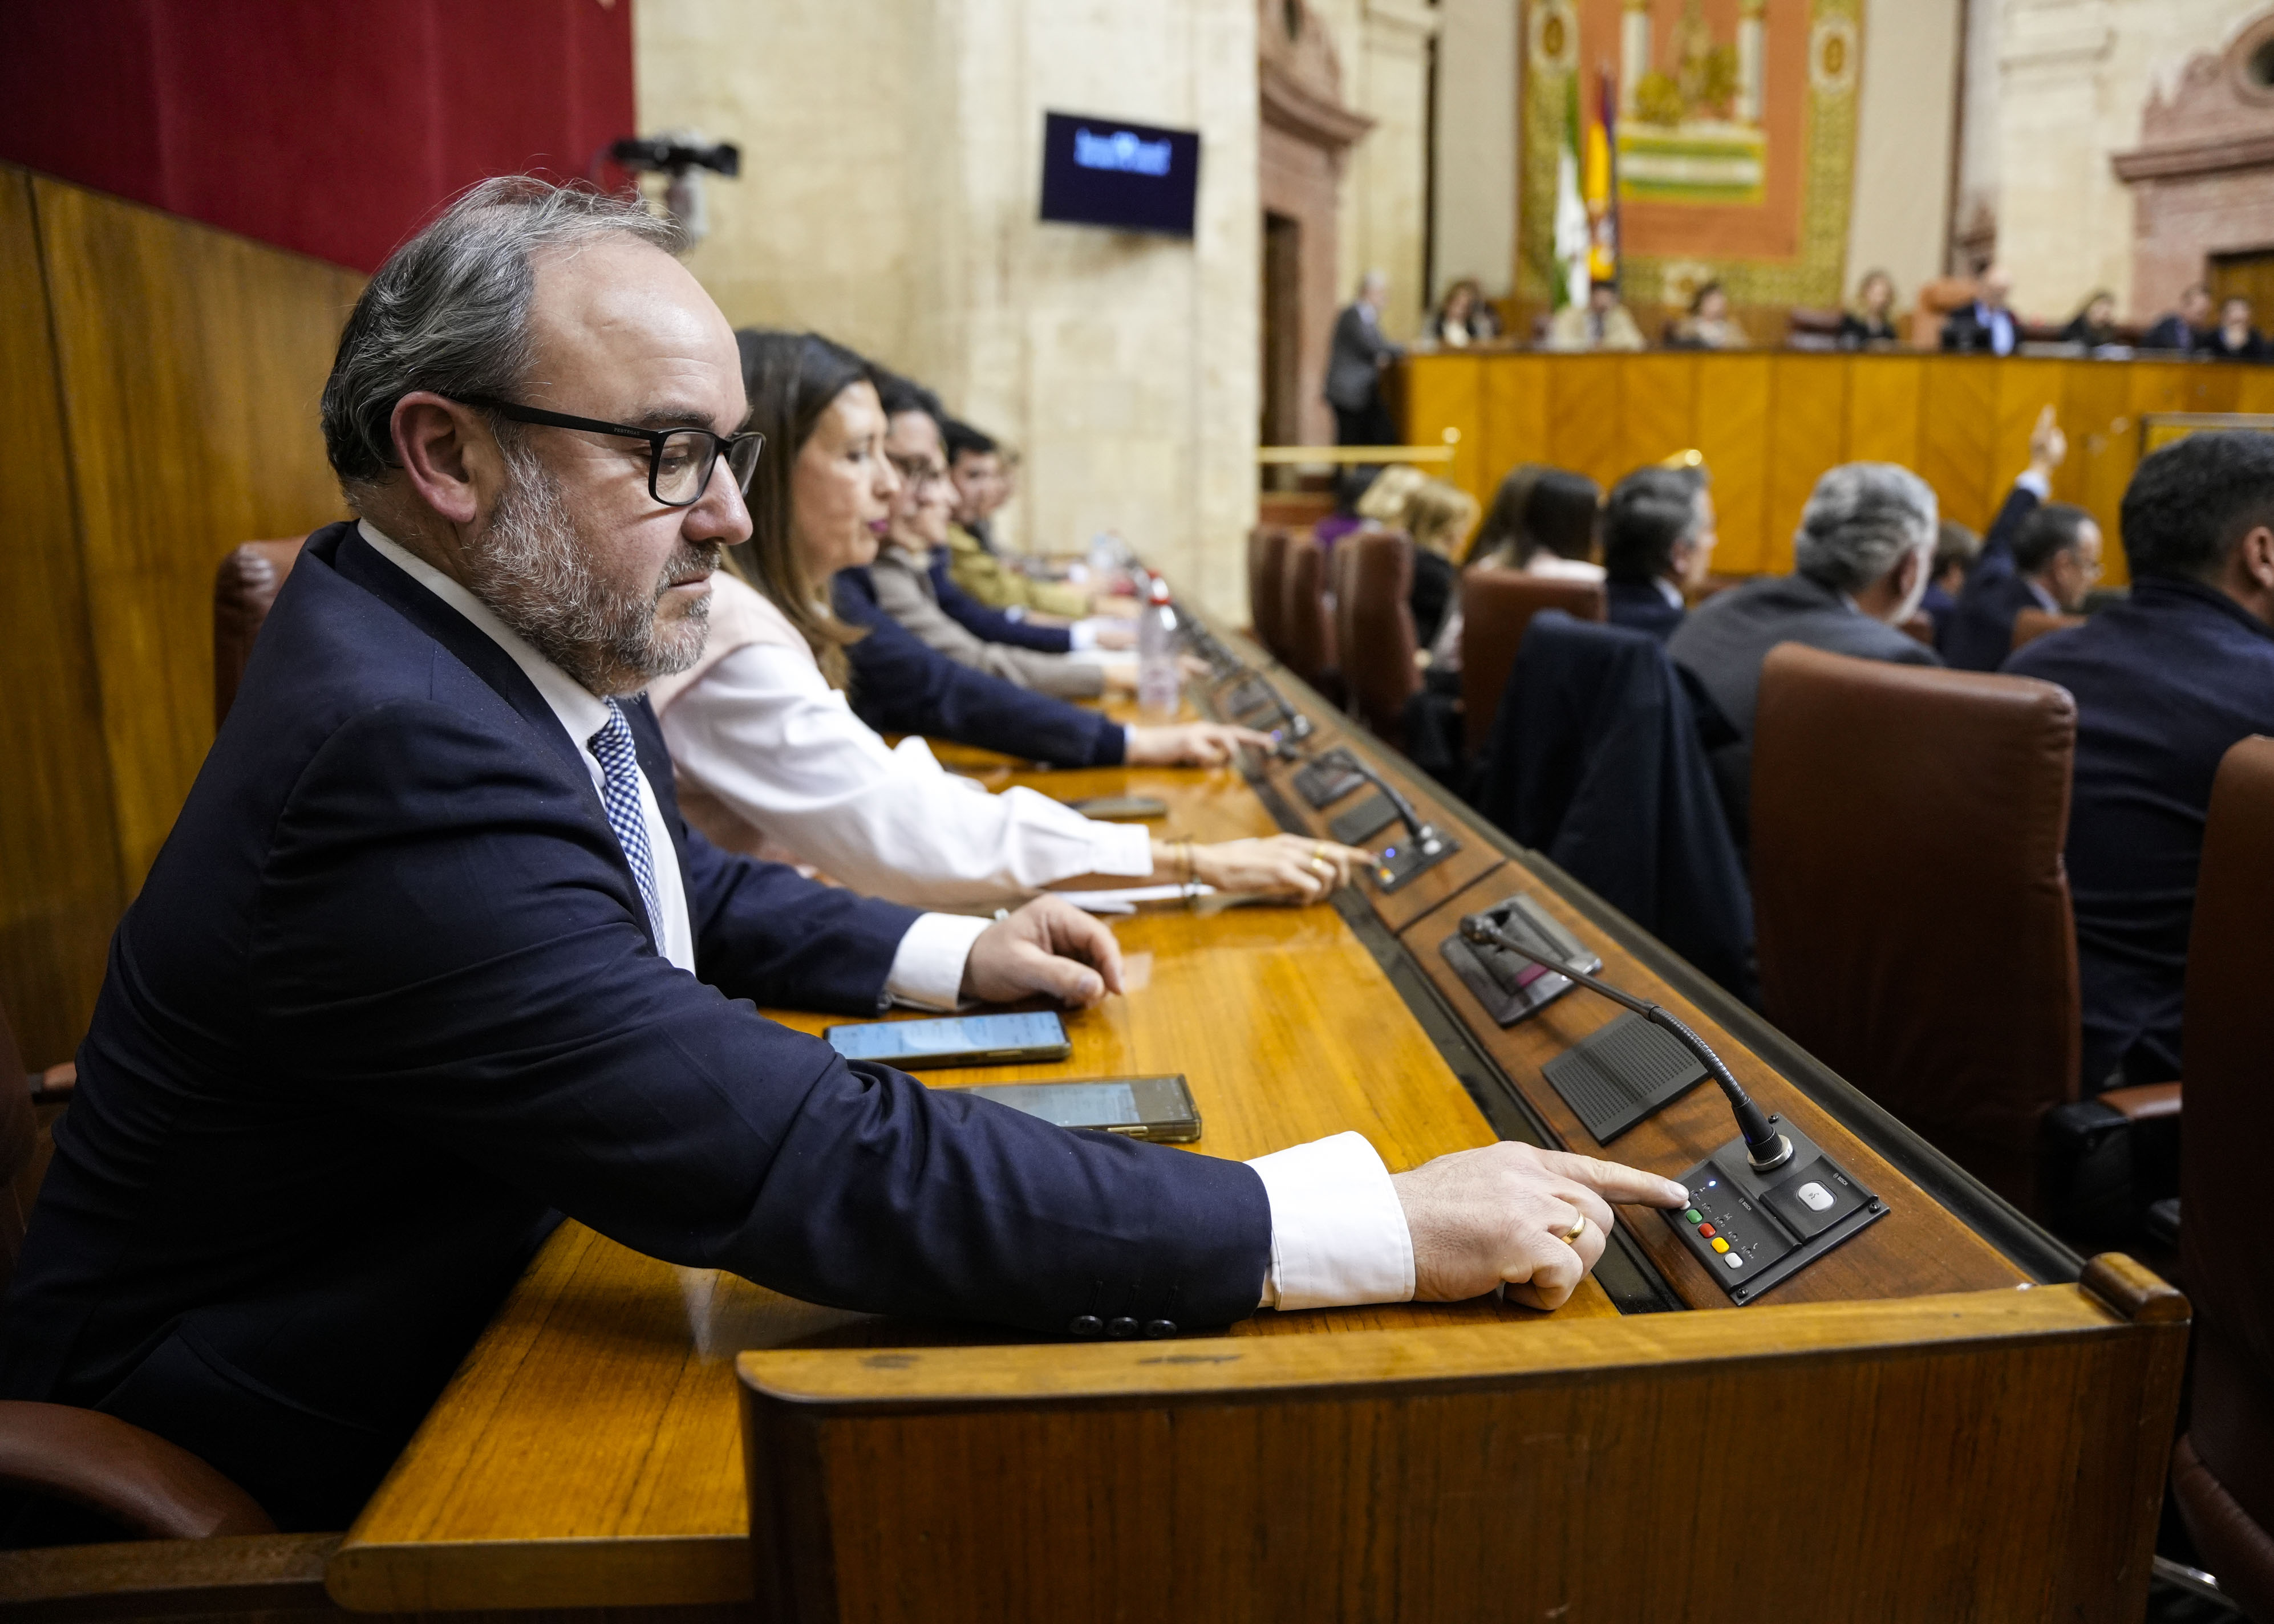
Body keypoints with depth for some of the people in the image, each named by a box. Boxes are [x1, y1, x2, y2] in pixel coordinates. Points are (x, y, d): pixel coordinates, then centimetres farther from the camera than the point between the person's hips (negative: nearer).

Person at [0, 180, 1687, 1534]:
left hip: (451, 1334, 8)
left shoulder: (517, 643, -4)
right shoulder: (396, 763, -33)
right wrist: (1377, 1222, -36)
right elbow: (825, 1169, -38)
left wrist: (946, 954, 1)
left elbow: (684, 886, 14)